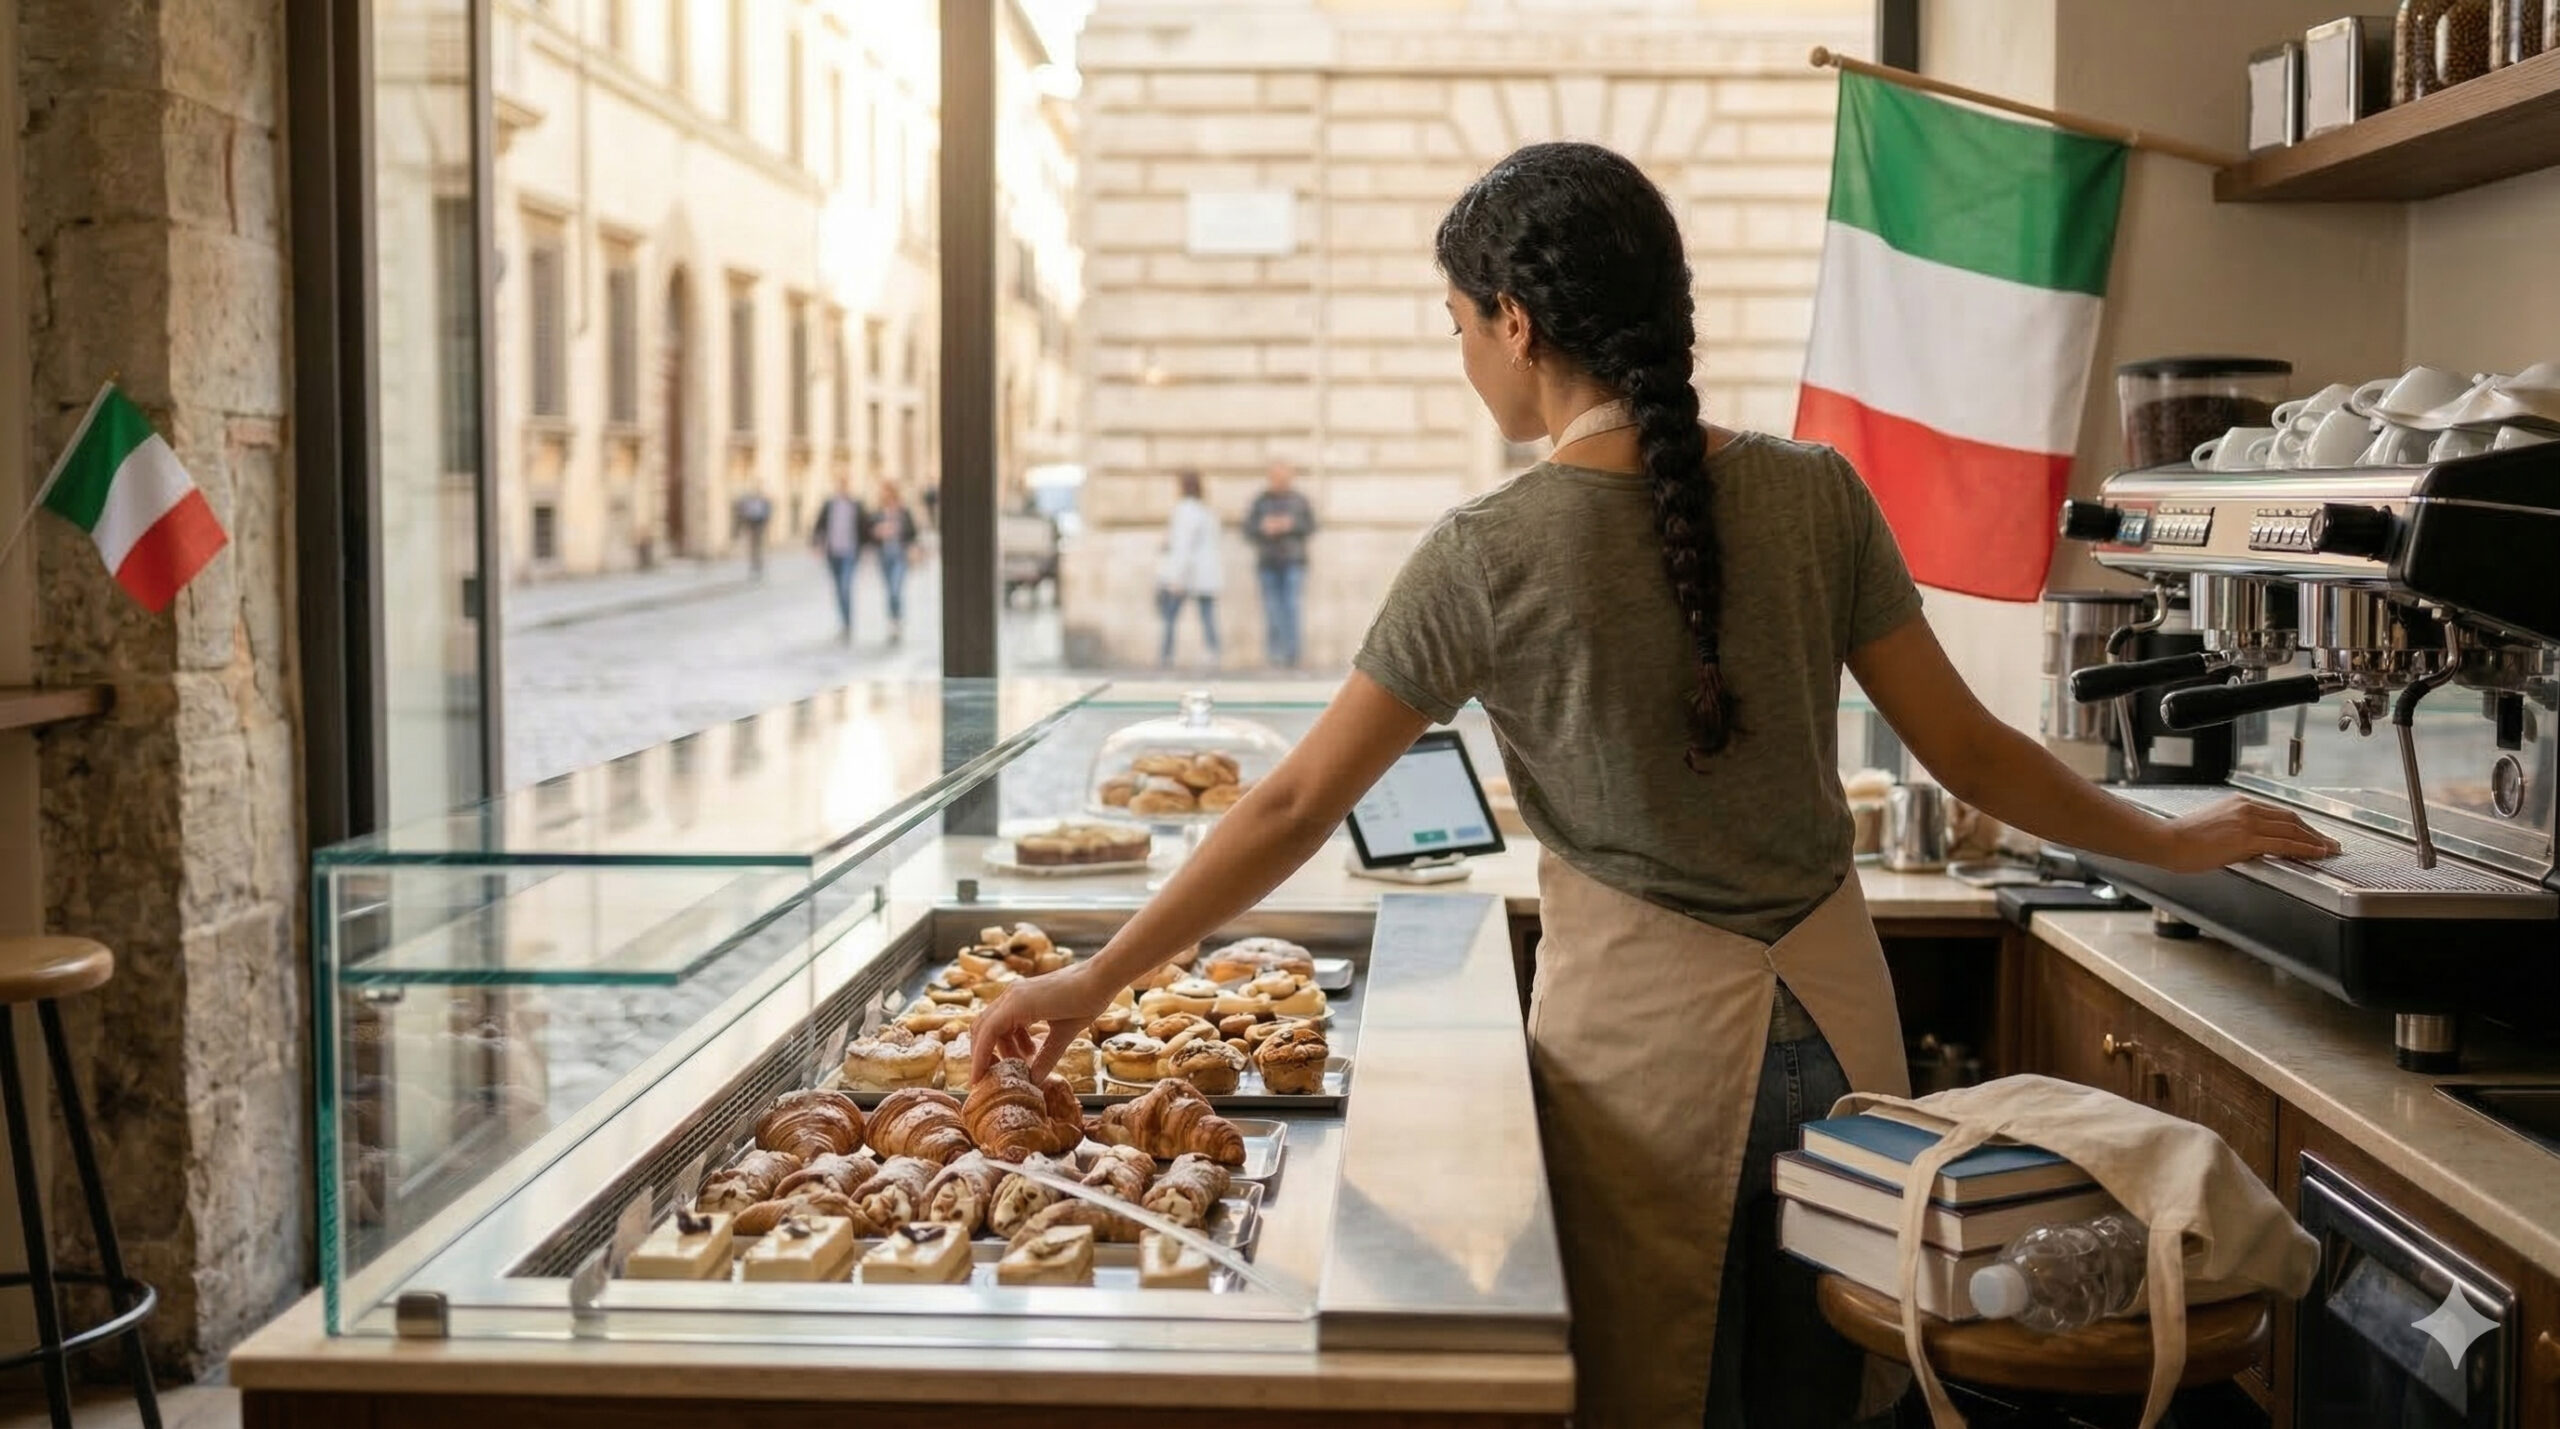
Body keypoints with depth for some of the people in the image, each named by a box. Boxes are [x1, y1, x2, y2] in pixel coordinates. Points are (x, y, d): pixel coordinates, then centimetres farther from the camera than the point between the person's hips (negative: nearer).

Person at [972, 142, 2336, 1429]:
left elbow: (1294, 808, -8)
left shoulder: (1487, 557, -12)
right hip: (1832, 1013, 4)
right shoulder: (1813, 495, -3)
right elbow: (1967, 751, 3)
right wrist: (2173, 842, 19)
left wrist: (1096, 980, 2)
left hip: (1643, 1027, -3)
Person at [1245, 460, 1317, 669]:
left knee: (1292, 608, -11)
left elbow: (1311, 526, 5)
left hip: (1293, 560, -1)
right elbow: (1247, 527, 5)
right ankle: (1272, 653, 5)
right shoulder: (1260, 501, 8)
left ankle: (1291, 653, -13)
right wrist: (1264, 528, -14)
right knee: (1271, 609, -1)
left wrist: (1292, 525, -11)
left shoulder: (1299, 500, 8)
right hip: (1268, 563, 1)